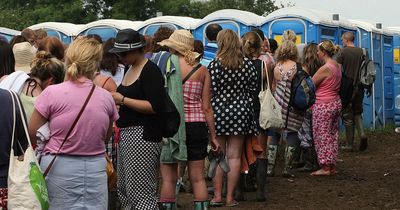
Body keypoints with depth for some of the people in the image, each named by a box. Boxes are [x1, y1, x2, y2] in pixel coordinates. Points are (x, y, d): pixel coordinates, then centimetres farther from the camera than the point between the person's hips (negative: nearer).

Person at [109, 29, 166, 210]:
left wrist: (122, 100, -17)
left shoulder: (150, 70, -11)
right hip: (126, 133, 10)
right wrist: (115, 99, 12)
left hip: (142, 134, -10)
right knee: (124, 190, 11)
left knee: (141, 194, -10)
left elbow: (155, 106, -19)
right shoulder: (131, 69, 17)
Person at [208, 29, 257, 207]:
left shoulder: (215, 64, -9)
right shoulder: (247, 64, 1)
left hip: (218, 112, -2)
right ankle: (230, 197, 6)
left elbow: (210, 91, -10)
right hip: (240, 112, 2)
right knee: (234, 156, 5)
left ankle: (217, 195, 8)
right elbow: (253, 89, 5)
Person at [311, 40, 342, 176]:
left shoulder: (325, 69, -19)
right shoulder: (337, 66, 7)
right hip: (336, 103, 9)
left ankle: (325, 168, 2)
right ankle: (332, 166, 18)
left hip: (323, 105, -9)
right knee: (332, 135, 13)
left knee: (322, 136, -1)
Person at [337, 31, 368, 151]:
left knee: (347, 116, 4)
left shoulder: (343, 52, -8)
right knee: (357, 112, 19)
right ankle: (362, 134, -6)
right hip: (359, 87, 4)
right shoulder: (362, 52, 4)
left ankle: (349, 145, 6)